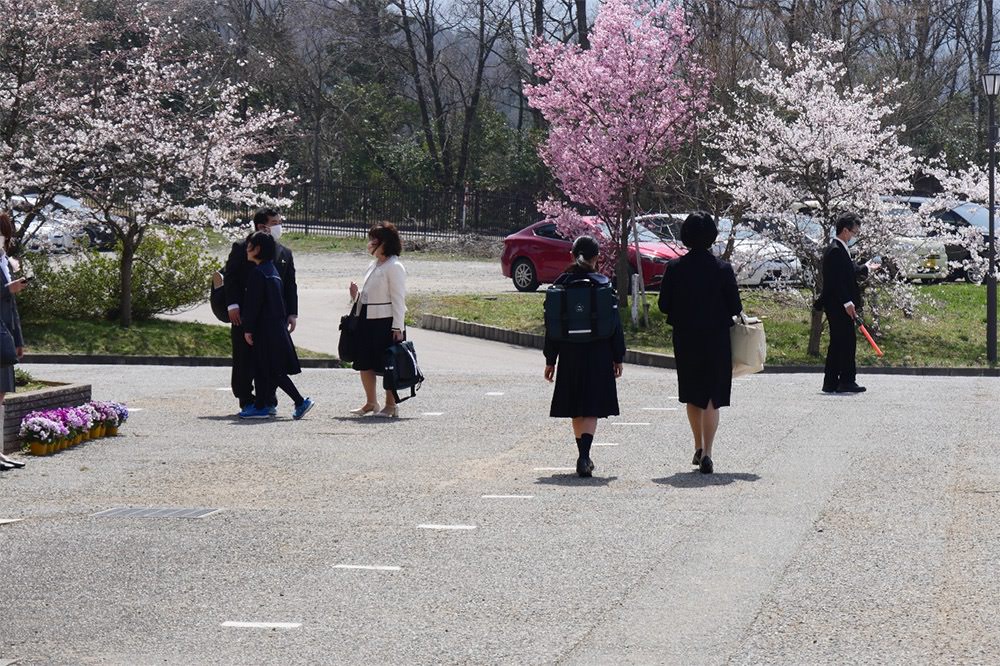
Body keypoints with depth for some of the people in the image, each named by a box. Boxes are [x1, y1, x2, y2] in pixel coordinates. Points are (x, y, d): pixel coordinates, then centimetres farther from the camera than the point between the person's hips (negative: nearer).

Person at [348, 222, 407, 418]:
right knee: (364, 362, 10)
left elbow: (398, 298, -14)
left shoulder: (394, 267, -12)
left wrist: (398, 327, -17)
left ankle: (391, 405, 8)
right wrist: (356, 295, 1)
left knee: (388, 365, -1)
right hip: (367, 320, 9)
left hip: (386, 321, -9)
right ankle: (371, 402, 21)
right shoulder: (373, 266, 14)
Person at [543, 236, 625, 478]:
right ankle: (584, 457, -19)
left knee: (576, 410, 15)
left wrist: (550, 359, 6)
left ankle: (583, 456, 23)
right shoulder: (604, 284, -6)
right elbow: (615, 324, -2)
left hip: (570, 356, 2)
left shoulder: (562, 283, -2)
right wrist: (618, 358, 7)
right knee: (591, 410, -2)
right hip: (599, 356, -2)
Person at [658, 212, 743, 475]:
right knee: (712, 399, 2)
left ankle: (699, 448, 29)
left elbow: (664, 305, -4)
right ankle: (706, 454, -7)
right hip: (716, 339, -2)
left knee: (692, 396, 19)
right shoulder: (723, 269, -10)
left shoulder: (675, 268, -7)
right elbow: (735, 307, -7)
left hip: (685, 339, 2)